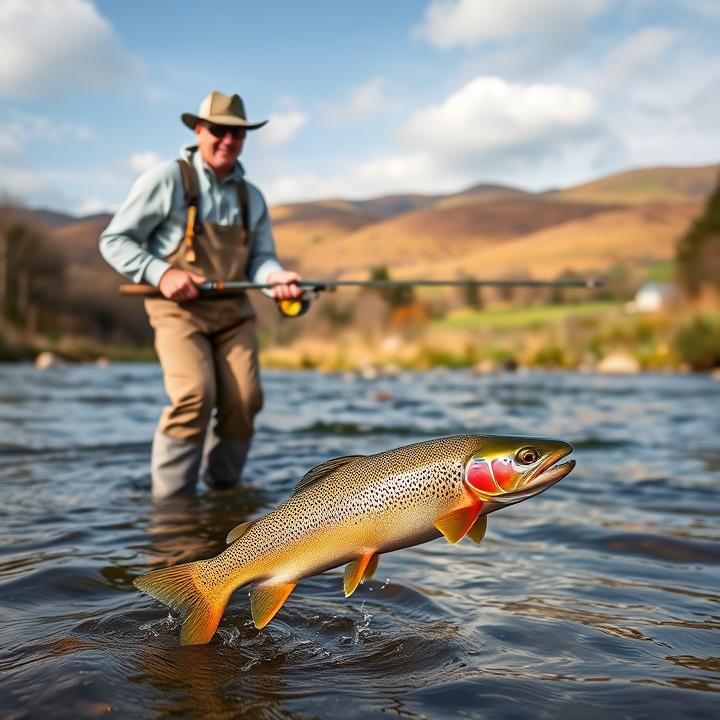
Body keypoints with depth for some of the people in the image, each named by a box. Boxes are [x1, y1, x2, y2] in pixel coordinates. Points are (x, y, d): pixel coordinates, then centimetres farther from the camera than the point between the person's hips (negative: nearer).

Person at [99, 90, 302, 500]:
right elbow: (114, 240, -3)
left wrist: (276, 277, -16)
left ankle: (222, 490, 9)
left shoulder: (252, 197, 13)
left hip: (234, 313, 5)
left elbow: (261, 257, 9)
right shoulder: (167, 180, -3)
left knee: (244, 400, -10)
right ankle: (170, 500, -10)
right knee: (195, 395, -23)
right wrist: (161, 274, -17)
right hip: (179, 309, -4)